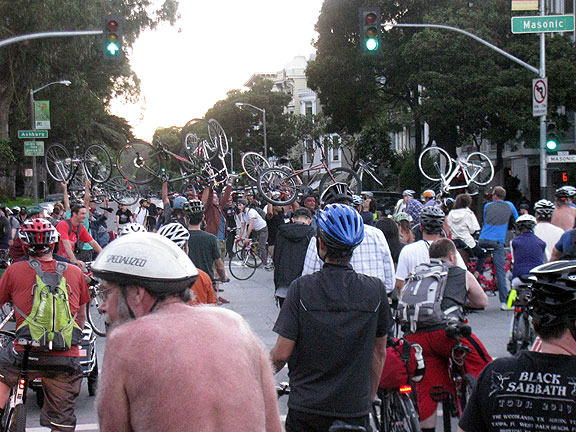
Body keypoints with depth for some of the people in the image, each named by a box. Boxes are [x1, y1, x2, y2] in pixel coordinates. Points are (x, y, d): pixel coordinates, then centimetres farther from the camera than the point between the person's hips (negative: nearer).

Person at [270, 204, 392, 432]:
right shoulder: (375, 290, -5)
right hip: (356, 409, 1)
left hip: (305, 408, -1)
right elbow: (379, 353, 5)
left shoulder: (301, 288, -11)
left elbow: (282, 353, -10)